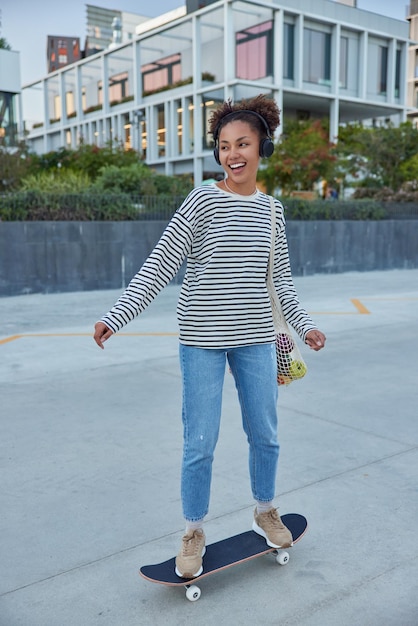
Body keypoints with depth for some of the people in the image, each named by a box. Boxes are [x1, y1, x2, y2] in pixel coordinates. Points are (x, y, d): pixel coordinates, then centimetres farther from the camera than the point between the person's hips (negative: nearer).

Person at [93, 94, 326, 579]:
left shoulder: (270, 210, 6)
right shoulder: (202, 202, -8)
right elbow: (159, 267, -12)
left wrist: (303, 325, 14)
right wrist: (116, 316, -20)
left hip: (255, 338, 4)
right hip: (203, 339, -4)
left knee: (265, 435, 15)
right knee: (200, 444, 4)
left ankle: (265, 513, 39)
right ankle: (193, 534, 25)